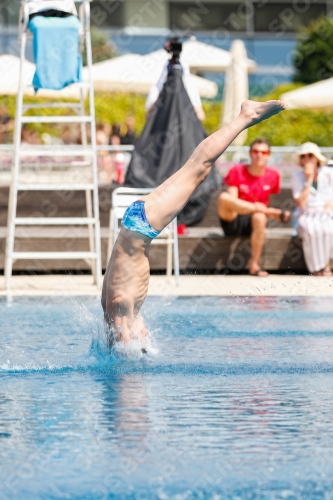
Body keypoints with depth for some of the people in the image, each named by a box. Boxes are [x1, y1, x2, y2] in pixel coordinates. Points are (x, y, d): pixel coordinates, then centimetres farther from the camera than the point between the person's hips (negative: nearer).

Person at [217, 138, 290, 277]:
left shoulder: (273, 175, 3)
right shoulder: (237, 171, -2)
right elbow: (232, 200, -10)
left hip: (252, 224, 0)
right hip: (232, 222, 0)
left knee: (260, 218, -38)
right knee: (224, 197, -31)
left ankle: (254, 265, -29)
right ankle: (273, 212, -24)